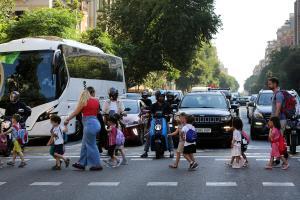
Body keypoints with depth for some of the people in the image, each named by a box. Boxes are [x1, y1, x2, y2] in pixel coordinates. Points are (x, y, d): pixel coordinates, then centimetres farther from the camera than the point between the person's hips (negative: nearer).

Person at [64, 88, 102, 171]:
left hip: (89, 124, -8)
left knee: (91, 145, -1)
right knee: (85, 144, 15)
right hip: (96, 123, 8)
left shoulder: (84, 102, -5)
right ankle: (82, 163, 20)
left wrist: (67, 120, 11)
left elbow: (75, 113, 1)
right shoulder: (96, 101, 12)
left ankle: (97, 165, 2)